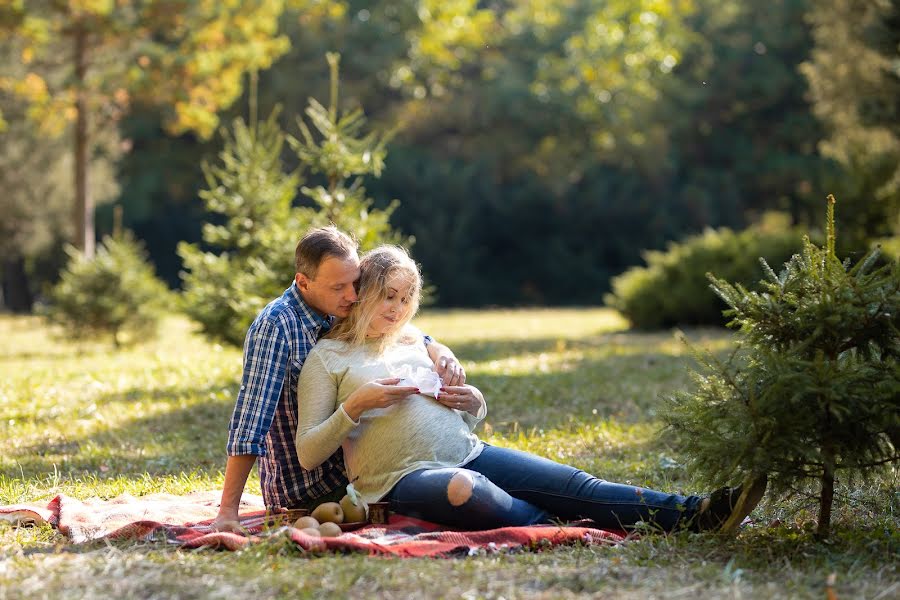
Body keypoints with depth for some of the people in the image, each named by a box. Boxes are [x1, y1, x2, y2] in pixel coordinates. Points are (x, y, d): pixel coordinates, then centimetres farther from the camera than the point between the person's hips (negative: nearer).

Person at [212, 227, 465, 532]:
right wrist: (227, 512, -31)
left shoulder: (340, 312, 1)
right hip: (305, 487, -8)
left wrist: (440, 352, -13)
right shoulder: (275, 326, -22)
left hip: (343, 467, 8)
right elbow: (251, 417, -27)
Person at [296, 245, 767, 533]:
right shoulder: (326, 358, 5)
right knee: (463, 489, -43)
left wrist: (473, 402, 3)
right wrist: (356, 404, -16)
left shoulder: (414, 343, 22)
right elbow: (307, 454, -3)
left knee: (572, 483, -17)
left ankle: (693, 514, -28)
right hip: (401, 476, -5)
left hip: (467, 452, 6)